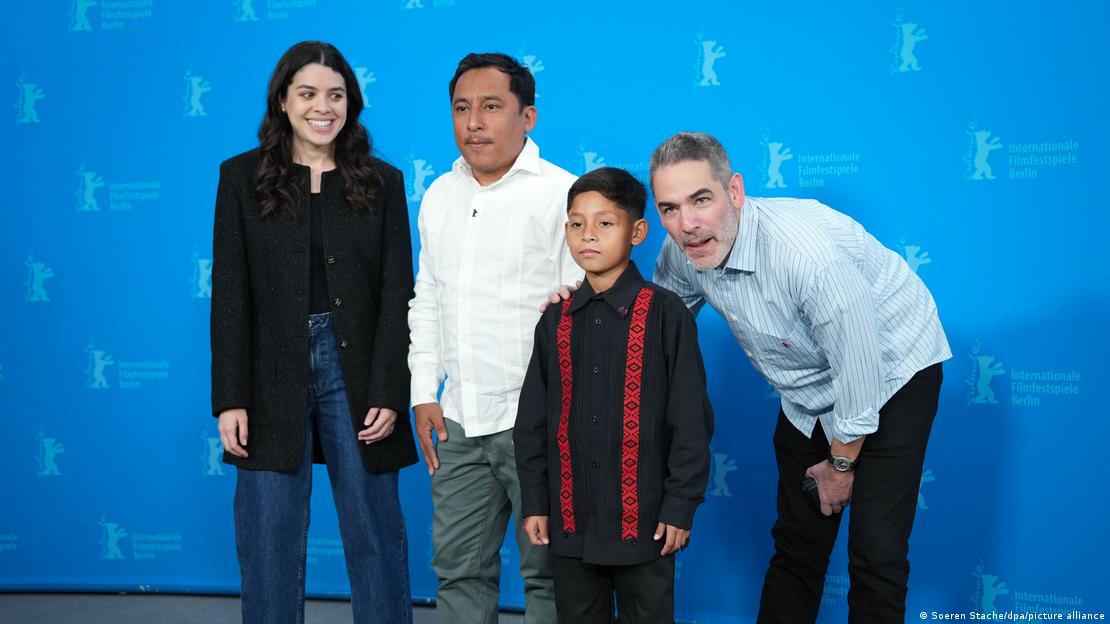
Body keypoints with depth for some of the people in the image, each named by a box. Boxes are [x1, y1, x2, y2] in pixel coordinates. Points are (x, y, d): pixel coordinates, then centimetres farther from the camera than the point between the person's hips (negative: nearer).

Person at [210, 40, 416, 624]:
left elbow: (397, 294, 2)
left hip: (355, 370, 1)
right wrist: (230, 399, -6)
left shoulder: (382, 182, 6)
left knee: (376, 533, 6)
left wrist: (388, 394, -7)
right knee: (269, 541, 3)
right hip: (273, 376, 0)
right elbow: (229, 295, 1)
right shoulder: (243, 177, 4)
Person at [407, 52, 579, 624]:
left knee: (547, 573, 4)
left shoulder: (561, 195, -8)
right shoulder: (439, 196, 12)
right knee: (458, 569, 13)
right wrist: (424, 393, 11)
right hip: (458, 424, 6)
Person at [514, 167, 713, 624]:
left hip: (643, 519, -4)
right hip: (570, 521, 4)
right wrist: (534, 501, 5)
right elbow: (532, 419, 9)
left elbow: (691, 419, -8)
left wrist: (681, 505, -9)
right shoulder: (557, 320, 5)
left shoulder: (666, 313, -8)